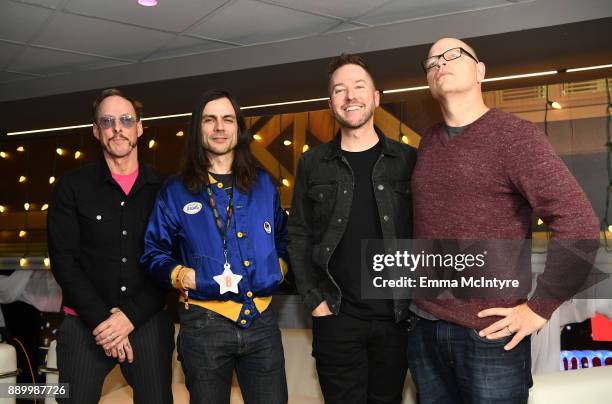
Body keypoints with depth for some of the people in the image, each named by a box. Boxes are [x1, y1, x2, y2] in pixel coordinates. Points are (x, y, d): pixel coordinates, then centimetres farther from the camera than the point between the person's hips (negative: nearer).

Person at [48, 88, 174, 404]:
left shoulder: (163, 189, 3)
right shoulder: (72, 187, 3)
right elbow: (64, 260, -3)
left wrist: (131, 316, -10)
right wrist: (101, 318, -11)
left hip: (148, 321, 1)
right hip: (86, 323, 0)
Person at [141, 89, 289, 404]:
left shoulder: (263, 183, 9)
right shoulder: (176, 191, 1)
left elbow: (283, 236, 21)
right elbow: (154, 253, 4)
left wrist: (279, 268, 5)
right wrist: (187, 277, -10)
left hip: (261, 320, 2)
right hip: (204, 324, -2)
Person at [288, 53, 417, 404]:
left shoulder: (408, 160, 2)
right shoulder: (312, 164, 3)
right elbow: (299, 237, 5)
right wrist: (314, 299, -2)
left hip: (397, 318, 1)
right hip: (336, 318, 0)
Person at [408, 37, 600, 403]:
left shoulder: (514, 135, -10)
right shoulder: (428, 144, 9)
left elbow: (579, 226, -17)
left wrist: (539, 308, -15)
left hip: (488, 336, -5)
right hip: (423, 328, 6)